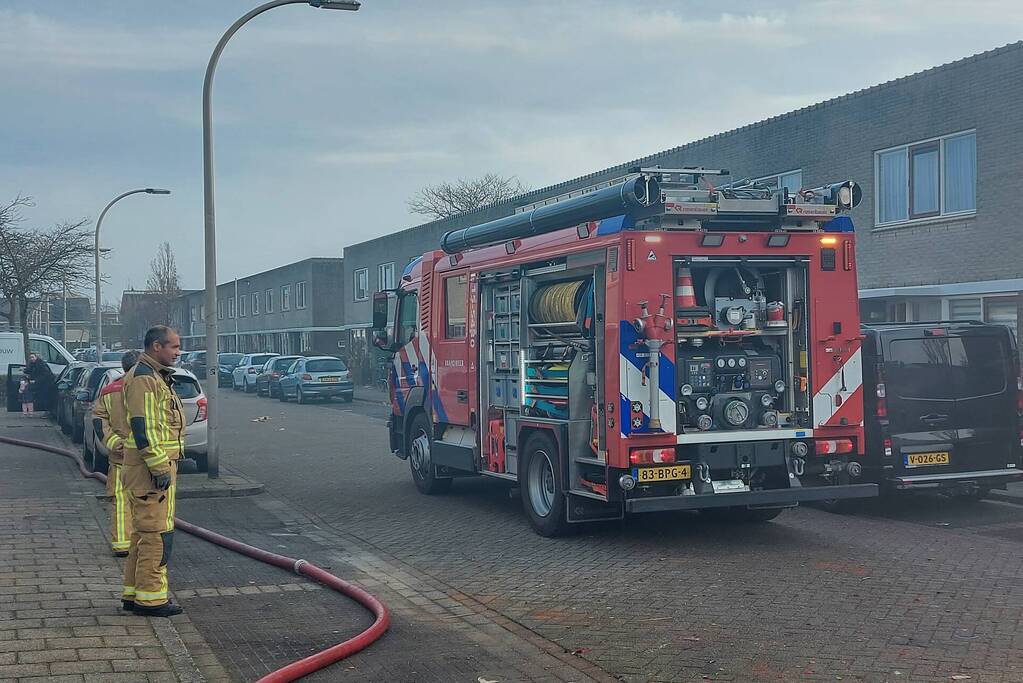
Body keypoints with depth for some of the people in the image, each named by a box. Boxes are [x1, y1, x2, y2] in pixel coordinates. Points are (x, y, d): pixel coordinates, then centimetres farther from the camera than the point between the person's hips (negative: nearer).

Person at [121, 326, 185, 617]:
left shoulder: (155, 376, 19)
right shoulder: (143, 378, -15)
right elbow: (143, 428, -22)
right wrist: (160, 468, -23)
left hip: (158, 464, 11)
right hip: (151, 466, -11)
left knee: (144, 532, 15)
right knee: (157, 533, -7)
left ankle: (134, 593, 23)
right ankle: (150, 598, -3)